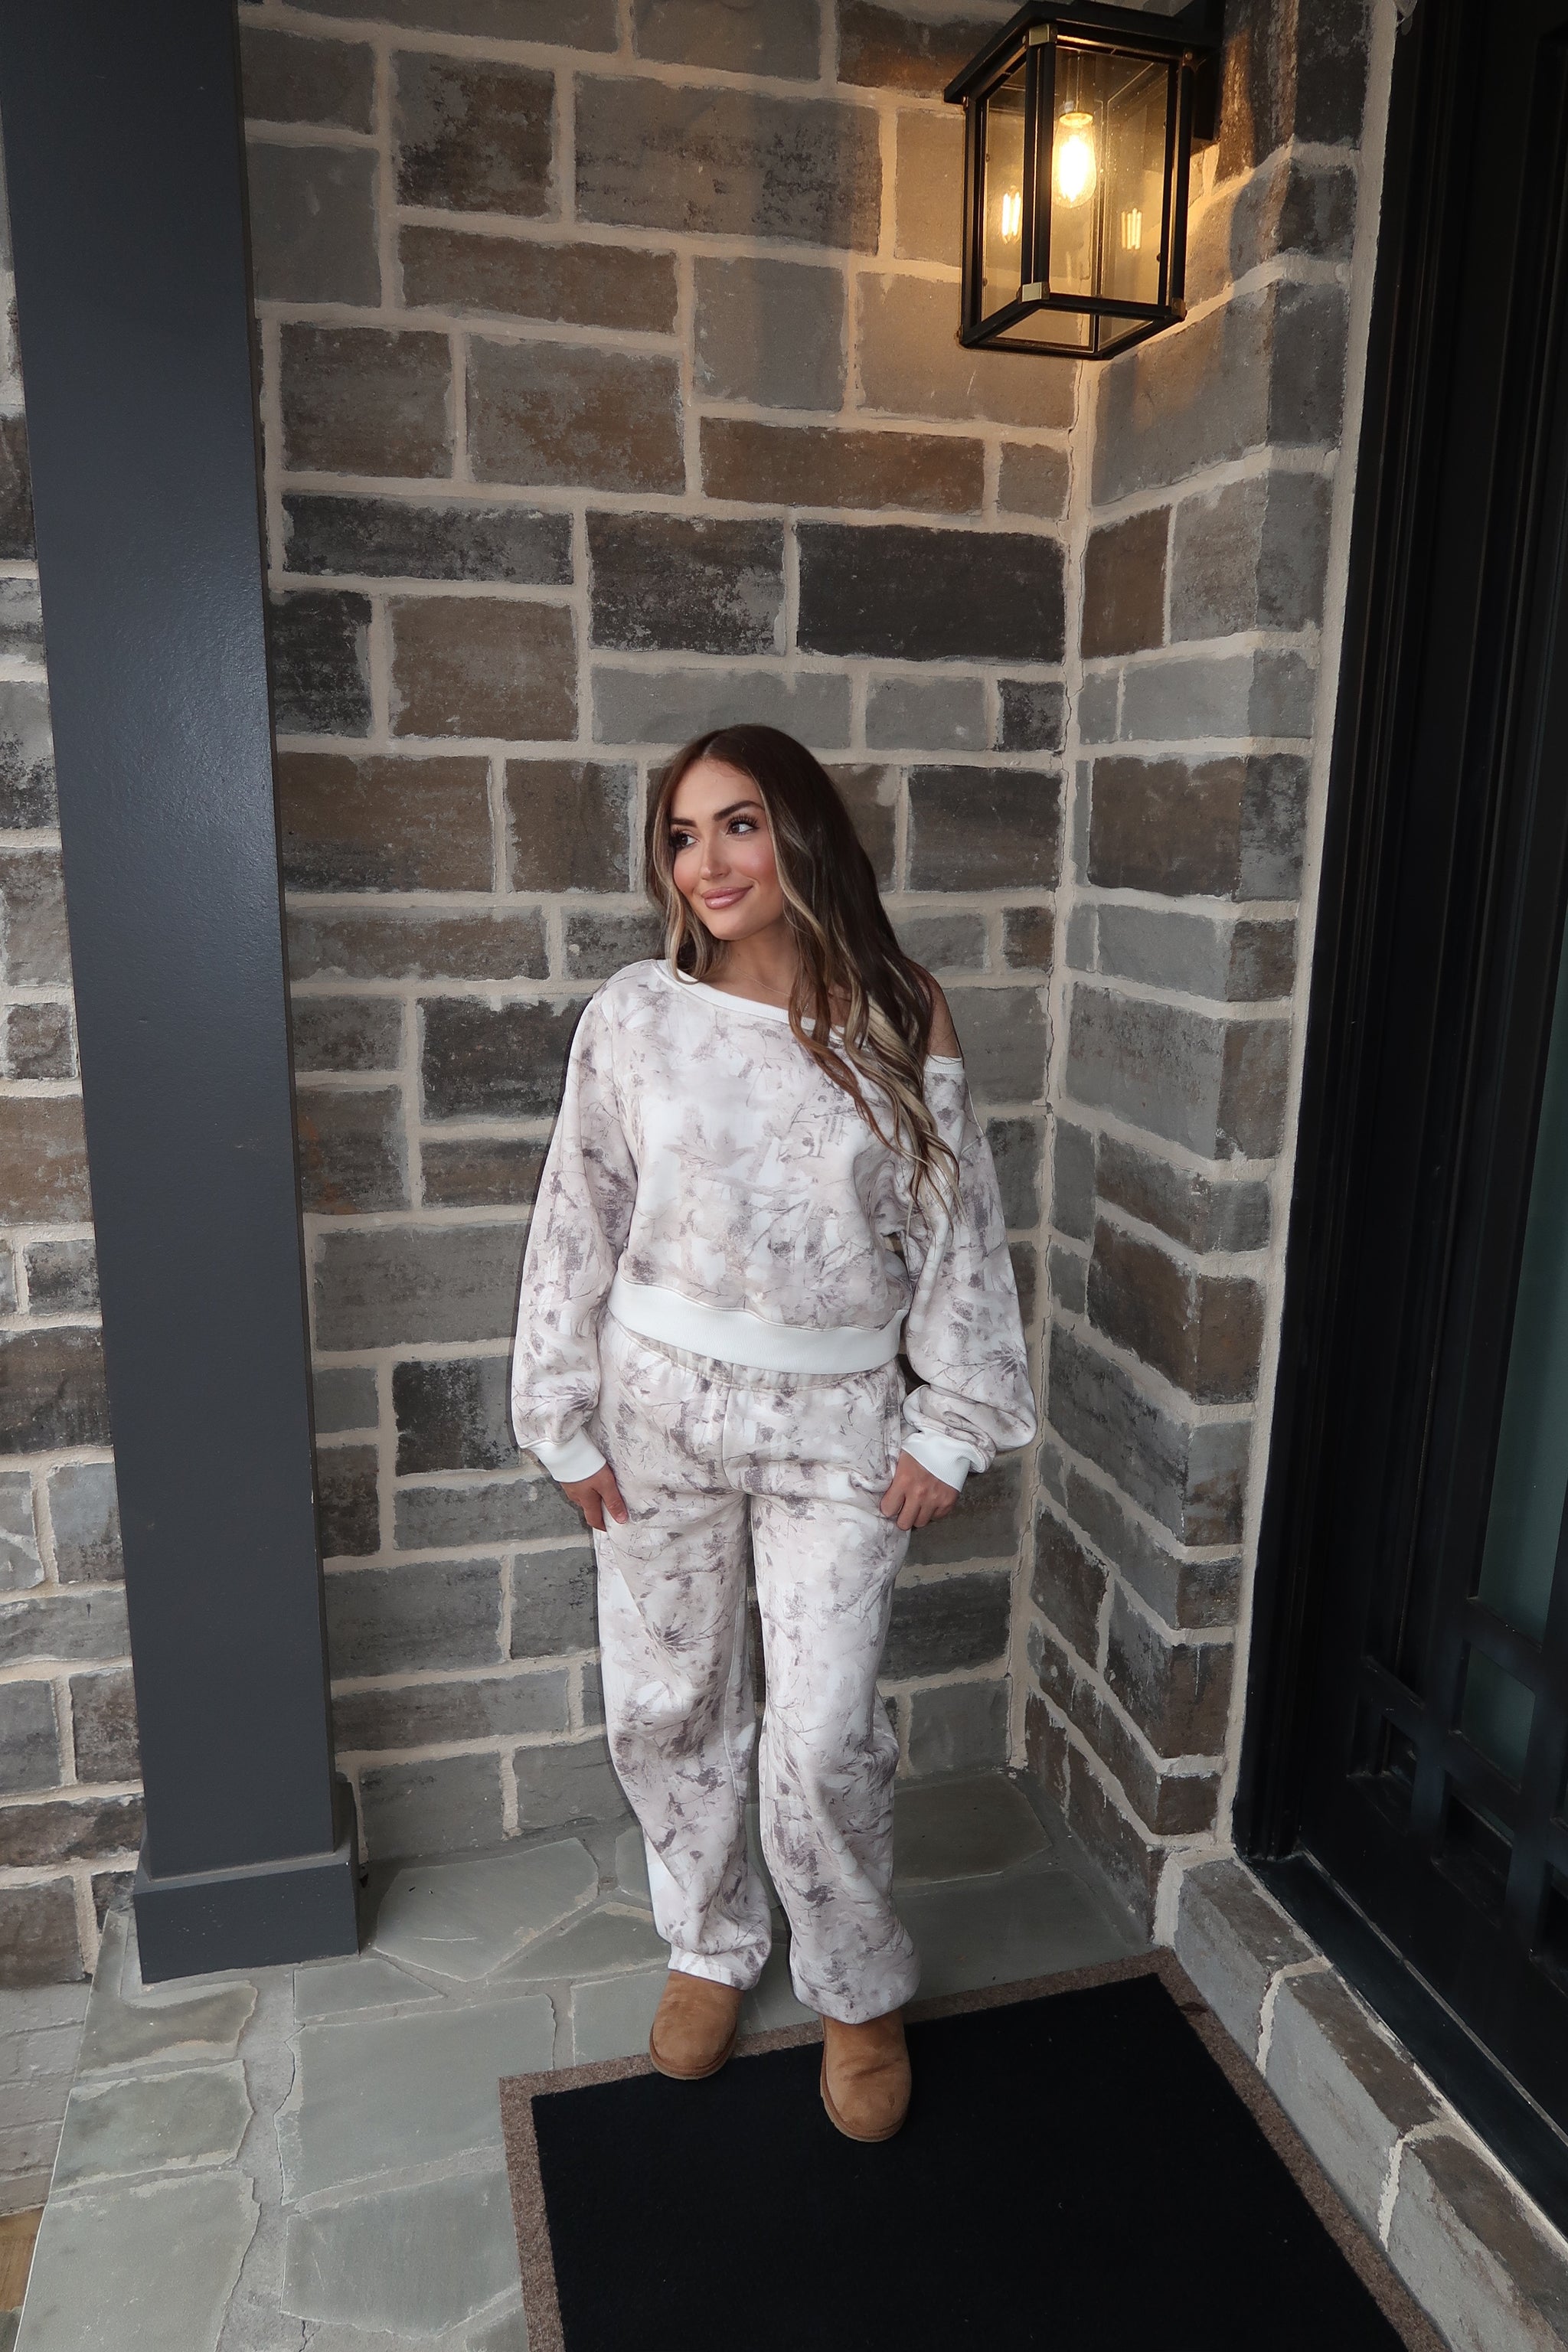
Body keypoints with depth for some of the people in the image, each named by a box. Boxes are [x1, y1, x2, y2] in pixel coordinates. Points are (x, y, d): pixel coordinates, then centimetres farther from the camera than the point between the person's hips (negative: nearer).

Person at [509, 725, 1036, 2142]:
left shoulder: (902, 1021, -7)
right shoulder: (634, 1019, -5)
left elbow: (958, 1228, -2)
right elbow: (579, 1225, 0)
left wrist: (949, 1428, -3)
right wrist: (567, 1423, 1)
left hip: (839, 1421, -1)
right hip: (662, 1399, 2)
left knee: (824, 1739, 2)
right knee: (668, 1705, 14)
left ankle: (861, 1994, 31)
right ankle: (712, 1947, 42)